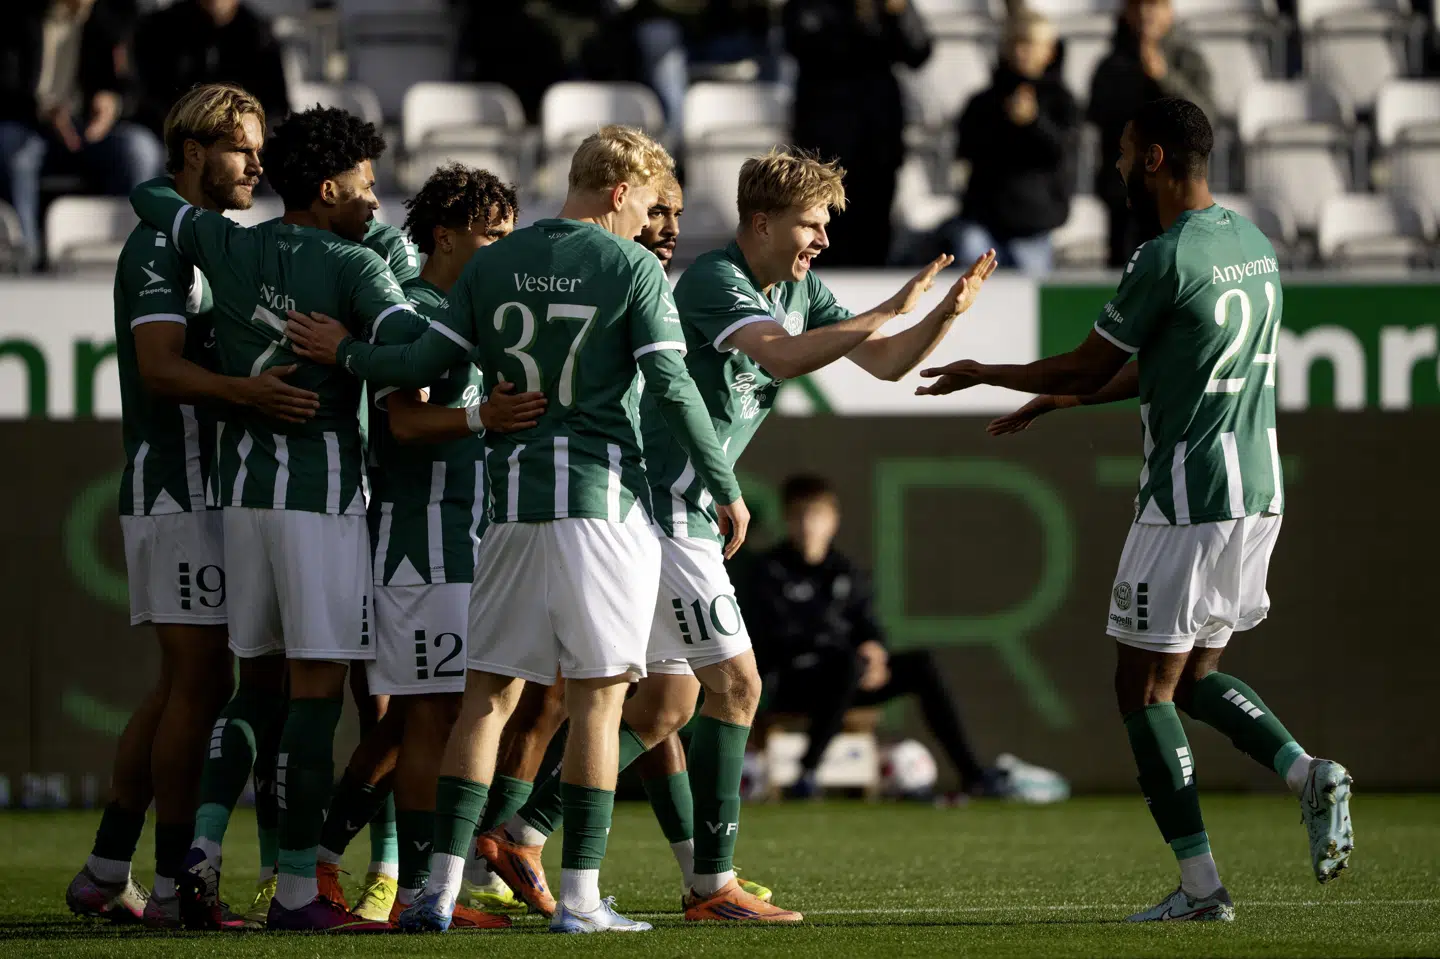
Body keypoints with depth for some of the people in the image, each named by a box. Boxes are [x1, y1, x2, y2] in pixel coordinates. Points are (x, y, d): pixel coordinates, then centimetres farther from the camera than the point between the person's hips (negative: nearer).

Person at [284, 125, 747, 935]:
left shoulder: (492, 265, 8)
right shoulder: (632, 267, -3)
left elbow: (423, 365, 5)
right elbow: (672, 386, -7)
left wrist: (344, 352, 23)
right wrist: (727, 488, 0)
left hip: (515, 499, 4)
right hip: (604, 501, -4)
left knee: (488, 696, 7)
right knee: (597, 699, 0)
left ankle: (443, 887, 2)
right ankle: (581, 895, -2)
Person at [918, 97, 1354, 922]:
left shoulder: (1169, 258, -15)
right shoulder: (1255, 244, 12)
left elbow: (1089, 367, -6)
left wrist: (983, 375, 9)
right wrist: (1049, 401, 29)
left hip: (1188, 502, -8)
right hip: (1258, 493, 8)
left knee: (1145, 688, 1)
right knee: (1197, 676, 19)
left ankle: (1201, 884, -1)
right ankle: (1308, 774, -5)